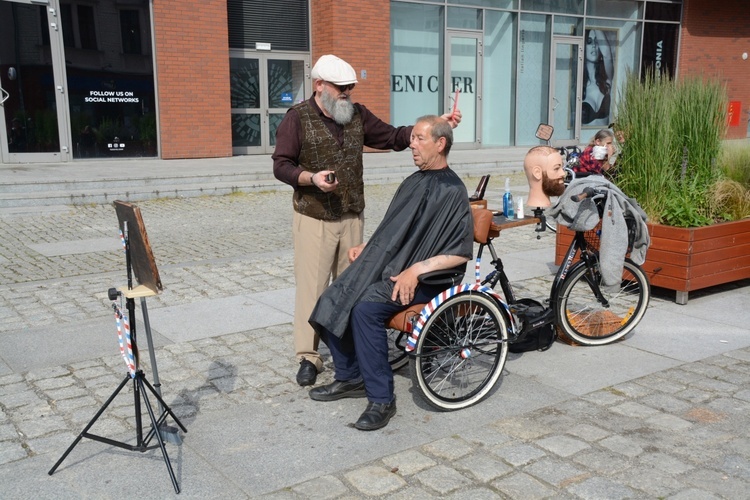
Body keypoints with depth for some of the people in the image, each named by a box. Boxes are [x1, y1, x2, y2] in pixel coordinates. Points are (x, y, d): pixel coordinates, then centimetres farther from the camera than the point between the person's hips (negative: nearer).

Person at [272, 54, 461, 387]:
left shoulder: (357, 115, 7)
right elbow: (281, 165, -7)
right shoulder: (298, 118, -6)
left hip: (352, 218, 5)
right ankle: (308, 357, 7)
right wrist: (312, 178, -25)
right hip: (314, 219, -4)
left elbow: (394, 137, 9)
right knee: (311, 285, -3)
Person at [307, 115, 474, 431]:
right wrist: (367, 247, 10)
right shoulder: (414, 181, 14)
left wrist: (417, 269, -23)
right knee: (334, 300, -6)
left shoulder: (452, 191, -10)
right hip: (389, 266, 8)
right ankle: (349, 378, 8)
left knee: (365, 307, -31)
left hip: (424, 279, -8)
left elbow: (461, 252, -16)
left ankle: (381, 399, -20)